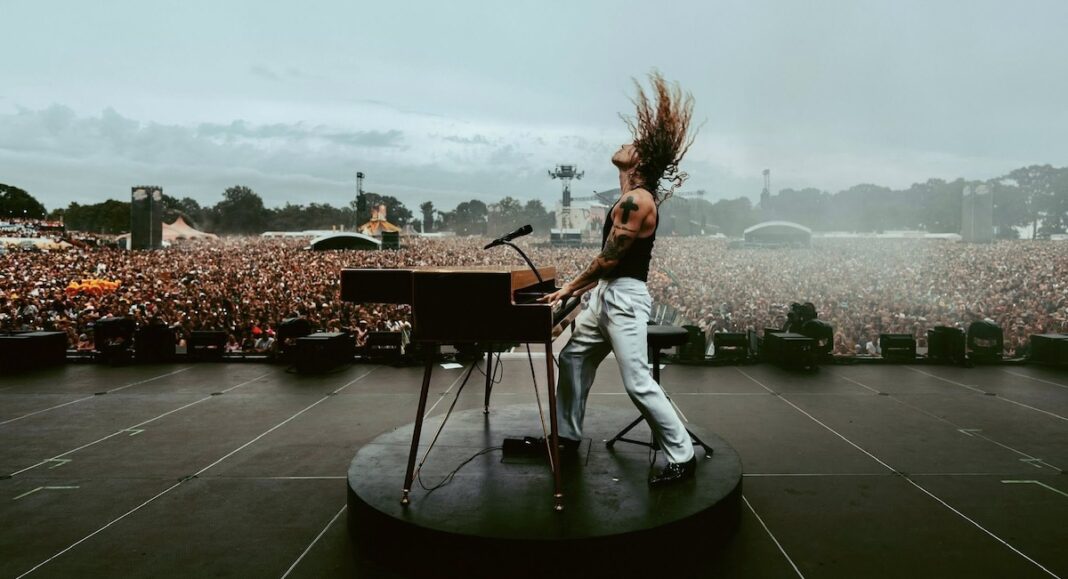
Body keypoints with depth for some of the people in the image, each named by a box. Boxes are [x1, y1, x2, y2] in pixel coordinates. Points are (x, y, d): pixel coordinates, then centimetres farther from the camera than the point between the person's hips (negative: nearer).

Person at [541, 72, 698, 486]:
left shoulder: (637, 201, -18)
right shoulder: (633, 199, 15)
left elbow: (609, 258, -18)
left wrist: (568, 289, -8)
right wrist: (578, 290, 20)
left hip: (625, 297, -11)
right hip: (607, 294, 11)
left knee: (637, 382, -9)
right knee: (573, 358, 17)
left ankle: (682, 457, 2)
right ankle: (567, 435, 30)